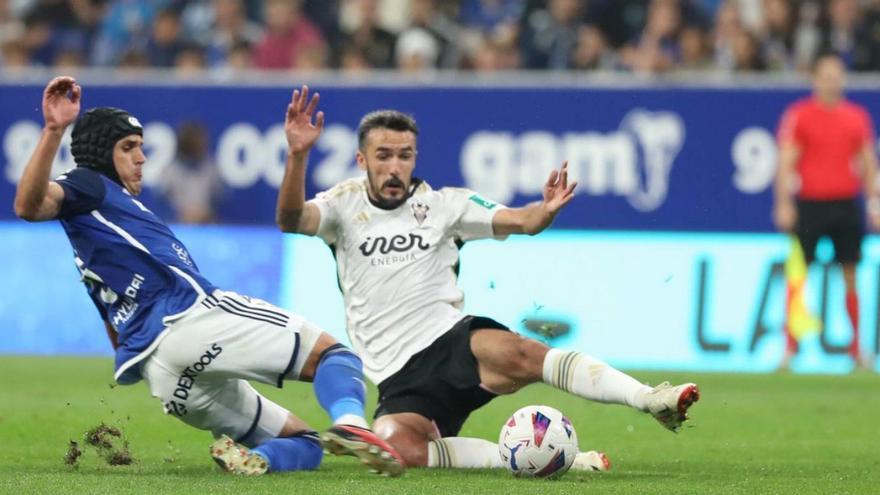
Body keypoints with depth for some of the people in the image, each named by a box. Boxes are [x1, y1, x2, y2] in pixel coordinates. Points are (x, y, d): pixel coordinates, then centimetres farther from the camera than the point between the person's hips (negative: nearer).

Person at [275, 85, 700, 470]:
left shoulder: (442, 204, 8)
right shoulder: (344, 205, 7)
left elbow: (519, 221, -3)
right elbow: (291, 221, -12)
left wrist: (545, 211, -27)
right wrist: (298, 155, -29)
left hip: (452, 341, 0)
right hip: (401, 381, 0)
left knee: (521, 355, -35)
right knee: (398, 447, -34)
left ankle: (652, 401, -40)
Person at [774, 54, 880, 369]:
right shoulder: (798, 115, -1)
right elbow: (786, 162, -4)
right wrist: (784, 205, -11)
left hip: (846, 205, 3)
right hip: (809, 204, -3)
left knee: (851, 277, 4)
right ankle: (790, 346, 0)